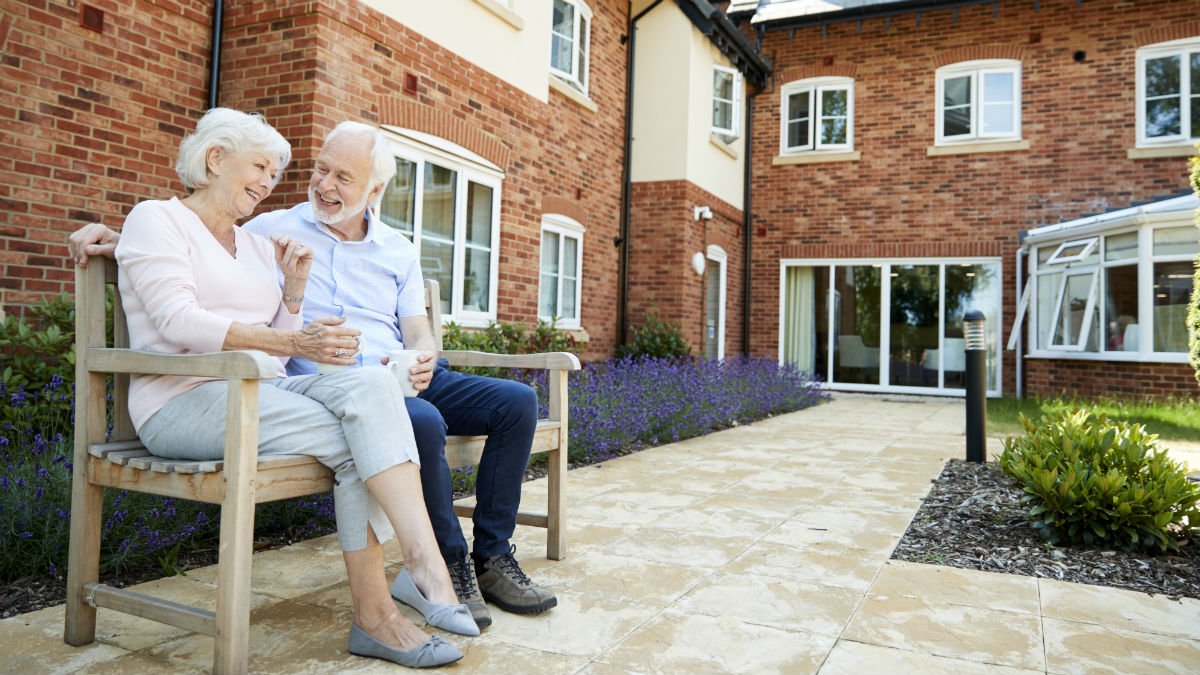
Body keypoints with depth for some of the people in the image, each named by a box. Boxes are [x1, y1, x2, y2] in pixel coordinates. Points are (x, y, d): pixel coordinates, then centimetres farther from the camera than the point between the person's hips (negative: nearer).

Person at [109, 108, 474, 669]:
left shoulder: (257, 246, 23)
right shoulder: (157, 219, 4)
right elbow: (179, 322, -15)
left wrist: (294, 290, 4)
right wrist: (292, 341, -25)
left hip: (257, 391, 6)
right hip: (184, 400, -5)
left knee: (371, 384, -26)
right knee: (355, 444, -27)